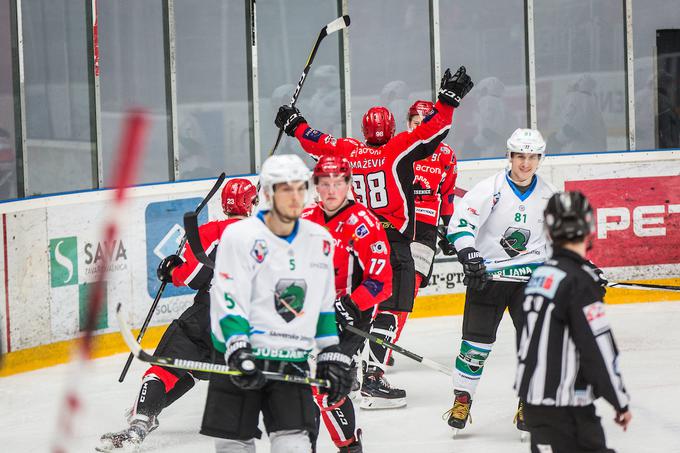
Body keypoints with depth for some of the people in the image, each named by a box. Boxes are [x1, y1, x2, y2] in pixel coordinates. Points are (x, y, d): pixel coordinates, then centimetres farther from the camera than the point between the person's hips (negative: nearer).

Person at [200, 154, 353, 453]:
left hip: (292, 364, 3)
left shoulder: (320, 240, 7)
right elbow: (228, 302, -14)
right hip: (241, 359, -3)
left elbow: (324, 305, 17)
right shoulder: (240, 236, -9)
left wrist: (331, 356, 14)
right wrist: (238, 352, -24)